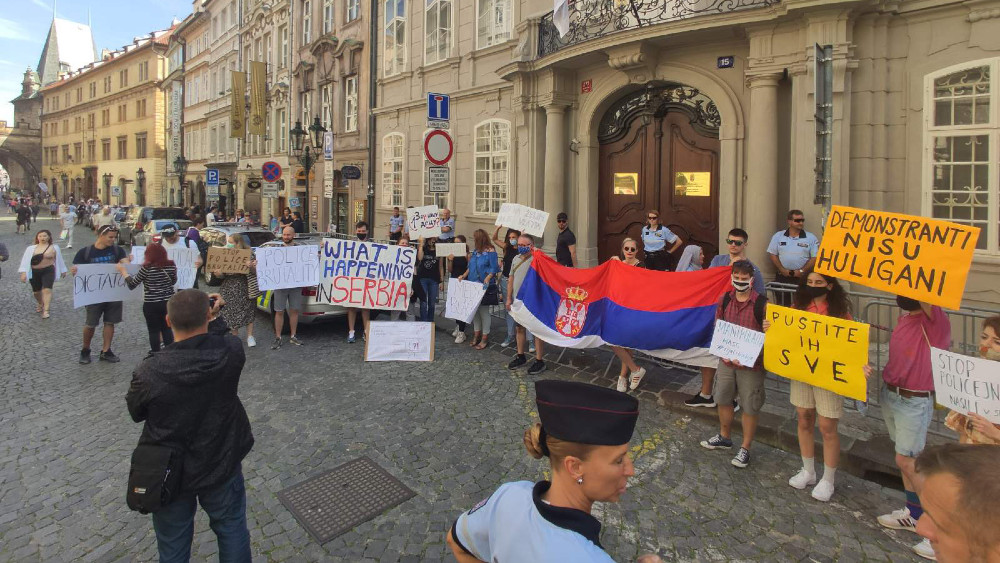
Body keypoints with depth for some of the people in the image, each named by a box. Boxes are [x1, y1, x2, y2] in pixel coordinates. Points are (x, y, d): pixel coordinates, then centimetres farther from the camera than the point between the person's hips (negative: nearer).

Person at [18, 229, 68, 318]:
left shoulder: (54, 247, 4)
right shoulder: (31, 248, 4)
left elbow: (59, 259, 12)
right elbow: (25, 260, 0)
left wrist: (62, 270, 17)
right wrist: (23, 273, -8)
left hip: (48, 271, -3)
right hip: (34, 272, 3)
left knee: (47, 289, -17)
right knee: (36, 291, 14)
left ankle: (45, 310, -19)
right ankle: (41, 304, 42)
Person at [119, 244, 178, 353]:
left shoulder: (147, 268, -15)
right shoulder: (171, 265, -3)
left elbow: (132, 284, -7)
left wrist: (123, 271, 4)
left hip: (151, 304, -4)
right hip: (169, 302, 4)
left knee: (154, 331, 8)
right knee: (167, 329, 13)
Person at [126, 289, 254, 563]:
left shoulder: (149, 372, -26)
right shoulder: (231, 351, -24)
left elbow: (136, 413, -4)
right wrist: (213, 318, 13)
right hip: (222, 465, 1)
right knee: (232, 531, 23)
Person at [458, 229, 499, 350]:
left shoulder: (490, 251, -9)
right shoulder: (476, 251, 13)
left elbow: (494, 268, -12)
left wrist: (487, 279, -24)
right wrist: (464, 275, 6)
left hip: (484, 287, -7)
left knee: (483, 310, 0)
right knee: (475, 310, 11)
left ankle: (485, 338, 11)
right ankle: (477, 334, 24)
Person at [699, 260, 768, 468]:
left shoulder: (762, 304, -14)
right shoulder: (725, 300, 0)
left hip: (751, 364, -5)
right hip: (727, 360, 5)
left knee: (750, 407, 7)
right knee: (723, 400, 18)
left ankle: (745, 448, 23)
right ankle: (724, 437, 40)